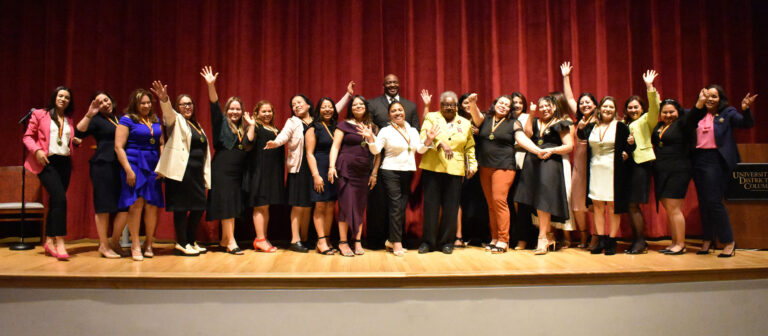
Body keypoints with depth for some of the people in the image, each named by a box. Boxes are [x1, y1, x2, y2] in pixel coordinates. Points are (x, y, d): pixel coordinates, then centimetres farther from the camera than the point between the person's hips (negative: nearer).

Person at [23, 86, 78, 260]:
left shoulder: (69, 120, 17)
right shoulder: (40, 114, 4)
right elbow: (27, 136, 2)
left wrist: (76, 141, 2)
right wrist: (37, 150, -14)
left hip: (64, 162, 5)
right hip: (47, 162, -5)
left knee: (55, 201, 8)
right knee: (60, 198, -19)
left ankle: (49, 241, 16)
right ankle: (59, 242, -16)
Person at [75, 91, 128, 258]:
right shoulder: (97, 120, 3)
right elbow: (79, 133, -11)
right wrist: (89, 115, -18)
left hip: (121, 167, 5)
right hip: (103, 166, -5)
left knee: (125, 206, 0)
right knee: (104, 207, -1)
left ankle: (114, 242, 14)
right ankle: (104, 245, 8)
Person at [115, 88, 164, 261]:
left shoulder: (155, 120, 15)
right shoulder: (127, 120, 0)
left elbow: (162, 144, 18)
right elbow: (118, 147, -6)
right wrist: (128, 170, -13)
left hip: (153, 166, 5)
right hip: (134, 164, -4)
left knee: (152, 206, 4)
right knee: (136, 204, -7)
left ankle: (148, 244, 18)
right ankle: (135, 246, 4)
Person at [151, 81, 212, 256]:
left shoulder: (198, 126, 22)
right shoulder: (176, 120, 5)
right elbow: (168, 112, -20)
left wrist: (206, 177, 18)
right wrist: (164, 100, -41)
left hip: (197, 173, 7)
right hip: (181, 171, -7)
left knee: (199, 207, 8)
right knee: (181, 207, -2)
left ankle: (190, 241, 21)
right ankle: (181, 243, 8)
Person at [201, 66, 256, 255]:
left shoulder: (242, 128, 16)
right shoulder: (222, 122, 4)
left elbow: (248, 142, 0)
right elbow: (214, 104, -10)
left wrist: (252, 125, -2)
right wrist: (211, 85, -22)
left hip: (238, 171, 5)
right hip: (222, 170, -5)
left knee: (234, 206, 8)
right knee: (226, 204, -7)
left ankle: (224, 241, 19)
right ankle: (231, 241, -6)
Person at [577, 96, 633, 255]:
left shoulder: (621, 127, 1)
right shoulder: (592, 126, 10)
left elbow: (629, 146, 2)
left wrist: (627, 152, -17)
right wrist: (580, 128, -7)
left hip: (613, 170, -3)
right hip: (595, 169, 4)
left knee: (612, 205, -1)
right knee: (597, 205, 6)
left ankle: (612, 242, 8)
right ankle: (601, 240, 14)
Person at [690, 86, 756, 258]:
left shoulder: (727, 113, 3)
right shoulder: (699, 114, 11)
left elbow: (746, 124, -8)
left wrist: (745, 109, -26)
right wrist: (698, 104, -11)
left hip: (716, 160, -4)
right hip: (699, 160, 4)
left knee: (714, 201, -8)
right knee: (703, 202, 9)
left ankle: (729, 241, 5)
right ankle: (708, 240, 19)